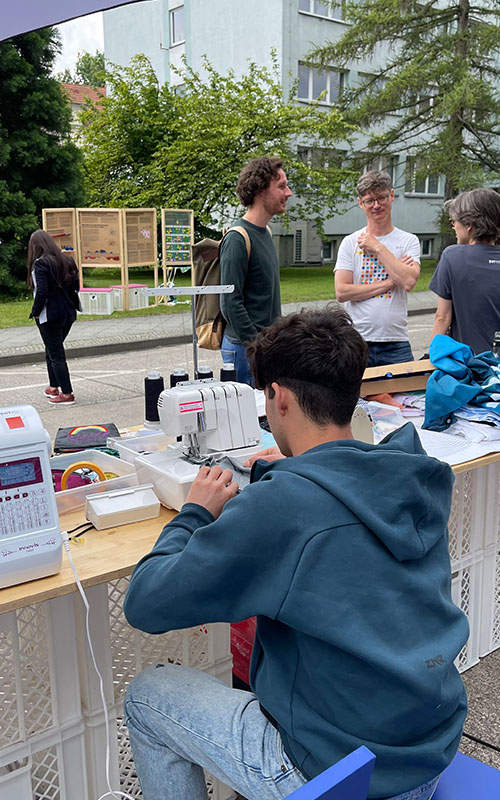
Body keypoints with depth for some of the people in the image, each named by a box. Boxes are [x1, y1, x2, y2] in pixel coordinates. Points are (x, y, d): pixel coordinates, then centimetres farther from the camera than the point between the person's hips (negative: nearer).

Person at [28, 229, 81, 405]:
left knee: (56, 354, 0)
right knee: (53, 351, 22)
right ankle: (54, 387, 30)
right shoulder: (67, 260, 7)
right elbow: (75, 286, 10)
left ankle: (67, 394, 0)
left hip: (50, 316, -7)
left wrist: (35, 312, -8)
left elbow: (41, 292, -20)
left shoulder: (40, 264, -15)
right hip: (68, 313, 8)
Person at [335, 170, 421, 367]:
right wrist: (389, 283, -8)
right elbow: (341, 292, -6)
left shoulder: (409, 241, 6)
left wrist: (378, 247, -7)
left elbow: (408, 282, -12)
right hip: (357, 341, 0)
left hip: (397, 343, 0)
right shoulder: (350, 243, 6)